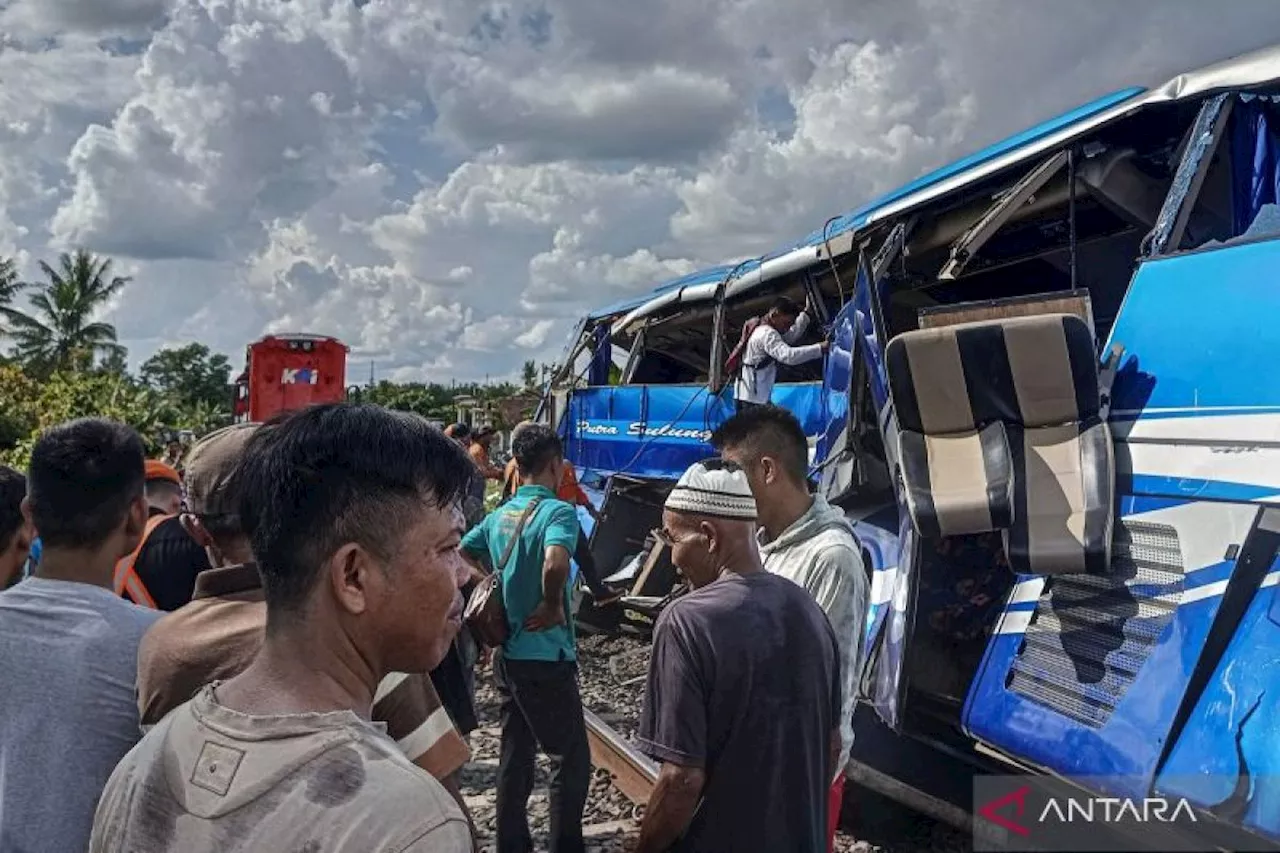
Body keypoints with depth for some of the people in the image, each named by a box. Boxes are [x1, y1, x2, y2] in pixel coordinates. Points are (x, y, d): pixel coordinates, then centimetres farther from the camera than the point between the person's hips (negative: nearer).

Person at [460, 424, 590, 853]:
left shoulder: (500, 515, 7)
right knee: (572, 758, 4)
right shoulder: (557, 511, -17)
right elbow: (555, 564, -35)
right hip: (545, 657, -8)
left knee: (515, 753, 16)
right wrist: (553, 607, -19)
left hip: (507, 653, 8)